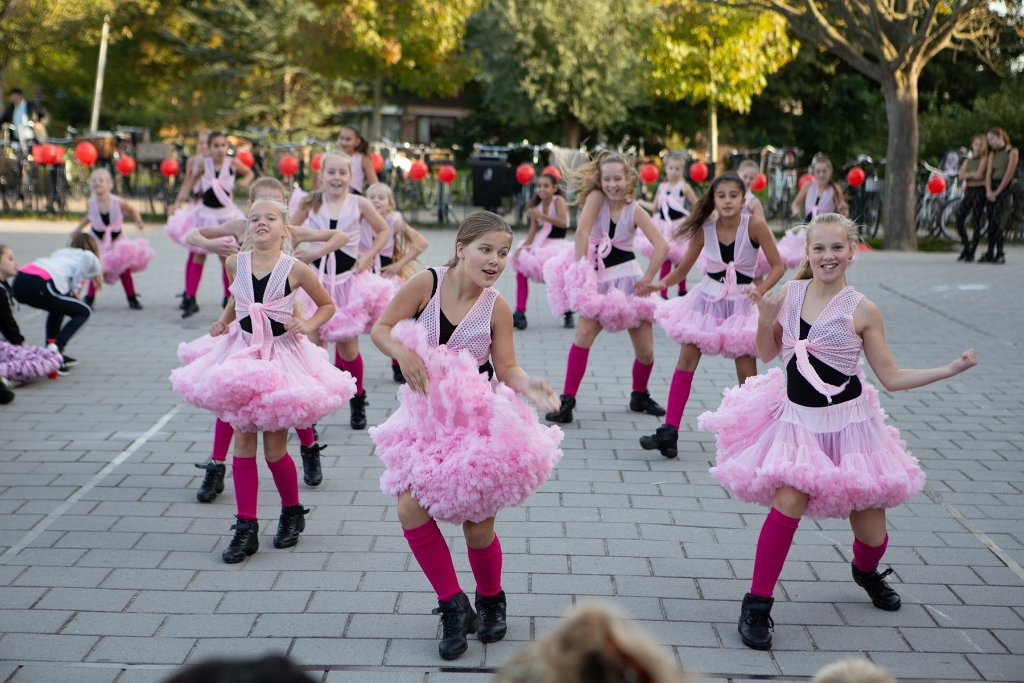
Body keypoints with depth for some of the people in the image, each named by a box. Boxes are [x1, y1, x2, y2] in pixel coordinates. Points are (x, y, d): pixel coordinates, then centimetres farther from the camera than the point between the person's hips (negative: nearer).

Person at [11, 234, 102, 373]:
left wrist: (70, 294, 20)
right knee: (84, 312, 11)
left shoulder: (61, 252, 38)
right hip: (39, 286, -7)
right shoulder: (90, 257, 20)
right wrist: (73, 292, 5)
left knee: (59, 305, 33)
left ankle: (51, 345, 22)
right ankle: (55, 347, -8)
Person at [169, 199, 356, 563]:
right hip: (241, 355, 4)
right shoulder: (235, 263, 1)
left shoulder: (295, 269, -10)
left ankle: (292, 513, 26)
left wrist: (306, 325, -12)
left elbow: (327, 305, 5)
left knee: (274, 449, 0)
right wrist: (223, 321, 4)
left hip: (282, 356, -4)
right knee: (242, 441, 2)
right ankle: (246, 527, 9)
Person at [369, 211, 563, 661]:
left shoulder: (496, 308, -10)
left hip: (480, 421, -1)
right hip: (429, 418, 2)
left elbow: (507, 368, -5)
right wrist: (403, 353, -25)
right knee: (412, 510, -8)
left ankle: (490, 601, 32)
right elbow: (381, 329, -5)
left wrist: (528, 386, -25)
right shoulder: (426, 284, -11)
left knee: (478, 527, 2)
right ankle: (453, 606, 11)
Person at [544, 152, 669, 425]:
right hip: (599, 280, -1)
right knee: (584, 334, -22)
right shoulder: (596, 197, -6)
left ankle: (639, 396, 30)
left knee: (645, 351, 2)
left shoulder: (635, 210, -6)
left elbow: (661, 246, -13)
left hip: (628, 279, 1)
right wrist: (581, 269, -22)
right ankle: (567, 401, -16)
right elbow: (582, 232, -17)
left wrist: (647, 280, -16)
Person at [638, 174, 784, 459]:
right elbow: (684, 268, 1)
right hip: (707, 298, 3)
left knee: (747, 371, -3)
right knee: (686, 360, -5)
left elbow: (778, 266, -11)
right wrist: (659, 284, -16)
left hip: (741, 302, -2)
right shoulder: (704, 228, -7)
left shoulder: (755, 225, -15)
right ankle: (669, 432, -4)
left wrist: (760, 290, -28)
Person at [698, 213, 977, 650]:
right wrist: (765, 317, -7)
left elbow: (892, 377, -4)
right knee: (788, 502, -22)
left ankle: (865, 572, 46)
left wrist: (953, 368, -11)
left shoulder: (862, 311, -9)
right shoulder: (789, 294, -3)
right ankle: (756, 606, -8)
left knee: (872, 534, 7)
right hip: (798, 421, 1)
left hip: (848, 424, 0)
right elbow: (767, 352, 11)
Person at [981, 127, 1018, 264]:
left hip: (1005, 188, -6)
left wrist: (997, 191, -12)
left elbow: (1009, 173, -10)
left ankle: (999, 254, -12)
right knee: (991, 222, 2)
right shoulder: (992, 154, 16)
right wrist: (988, 191, -9)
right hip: (992, 190, 6)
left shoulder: (1012, 152, -3)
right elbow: (988, 173, 6)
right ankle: (990, 253, 4)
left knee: (997, 222, -14)